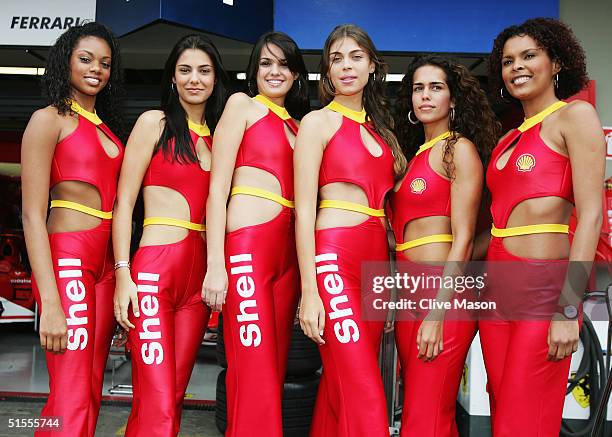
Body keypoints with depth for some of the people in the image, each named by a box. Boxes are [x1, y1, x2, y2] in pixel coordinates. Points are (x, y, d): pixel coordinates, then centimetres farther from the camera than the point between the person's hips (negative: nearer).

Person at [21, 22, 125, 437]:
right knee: (72, 400, -8)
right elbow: (33, 215, -9)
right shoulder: (49, 119, -2)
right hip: (67, 258, -7)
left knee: (92, 391, 11)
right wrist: (49, 302, -17)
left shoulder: (106, 126, 19)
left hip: (105, 263, 7)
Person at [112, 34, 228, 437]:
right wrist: (122, 272, -11)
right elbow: (124, 202, -1)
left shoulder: (217, 134, 16)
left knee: (175, 396, 9)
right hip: (154, 269, -5)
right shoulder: (154, 122, 3)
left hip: (199, 273, 5)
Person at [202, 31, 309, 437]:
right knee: (255, 377, -9)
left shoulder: (296, 125, 22)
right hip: (247, 246, -6)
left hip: (288, 251, 6)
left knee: (275, 372, 8)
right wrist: (216, 265, -12)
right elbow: (217, 188, -3)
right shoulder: (242, 104, 6)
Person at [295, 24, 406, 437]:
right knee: (364, 398, -10)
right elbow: (304, 211, -7)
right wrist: (309, 292, -14)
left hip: (377, 259, 6)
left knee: (341, 390, 10)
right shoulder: (318, 122, 1)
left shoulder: (379, 127, 19)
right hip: (334, 258, -6)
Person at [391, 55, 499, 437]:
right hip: (409, 294, 8)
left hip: (443, 293, -7)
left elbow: (463, 238, -11)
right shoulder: (415, 154, 18)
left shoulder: (460, 148, -3)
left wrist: (437, 314, -17)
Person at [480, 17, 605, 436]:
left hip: (544, 288, -7)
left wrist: (568, 310, -18)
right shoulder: (509, 139, 18)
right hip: (498, 289, 7)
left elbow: (591, 215, -12)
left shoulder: (575, 115, -3)